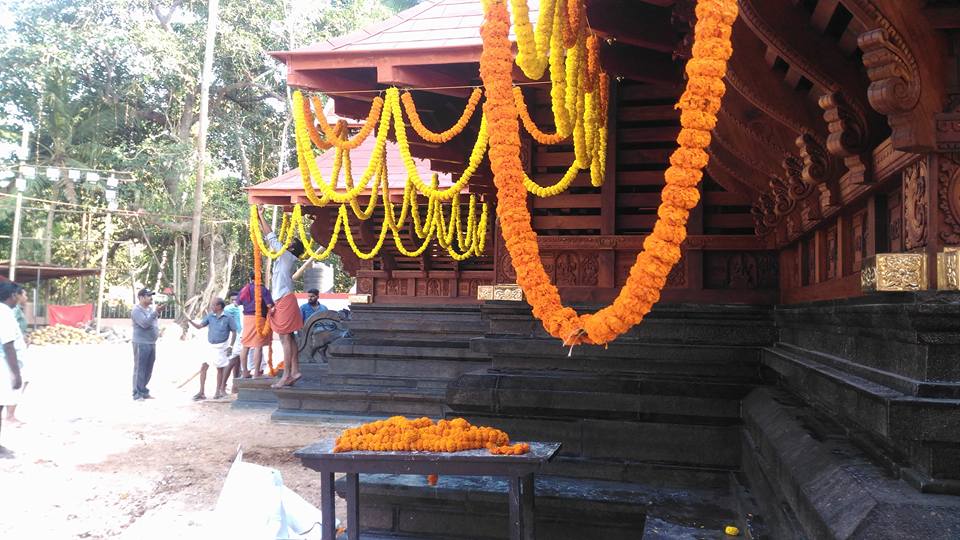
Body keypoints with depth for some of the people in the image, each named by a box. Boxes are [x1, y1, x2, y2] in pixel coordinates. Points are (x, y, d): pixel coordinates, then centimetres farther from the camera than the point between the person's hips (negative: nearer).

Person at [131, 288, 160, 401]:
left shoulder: (151, 309, 14)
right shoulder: (136, 310, -10)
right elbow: (145, 323, -24)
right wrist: (155, 312, -24)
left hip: (152, 343, 8)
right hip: (141, 344, -8)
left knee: (148, 370, 12)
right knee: (140, 369, -5)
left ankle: (144, 392, 21)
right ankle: (137, 394, -1)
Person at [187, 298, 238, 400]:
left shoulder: (228, 318, -8)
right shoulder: (210, 316, 4)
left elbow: (234, 332, -4)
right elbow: (199, 326, 4)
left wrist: (231, 346, -8)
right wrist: (189, 321, -12)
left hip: (221, 347, -3)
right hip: (210, 346, 4)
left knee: (220, 369, 7)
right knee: (203, 367, -4)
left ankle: (219, 391, 21)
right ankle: (201, 392, 2)